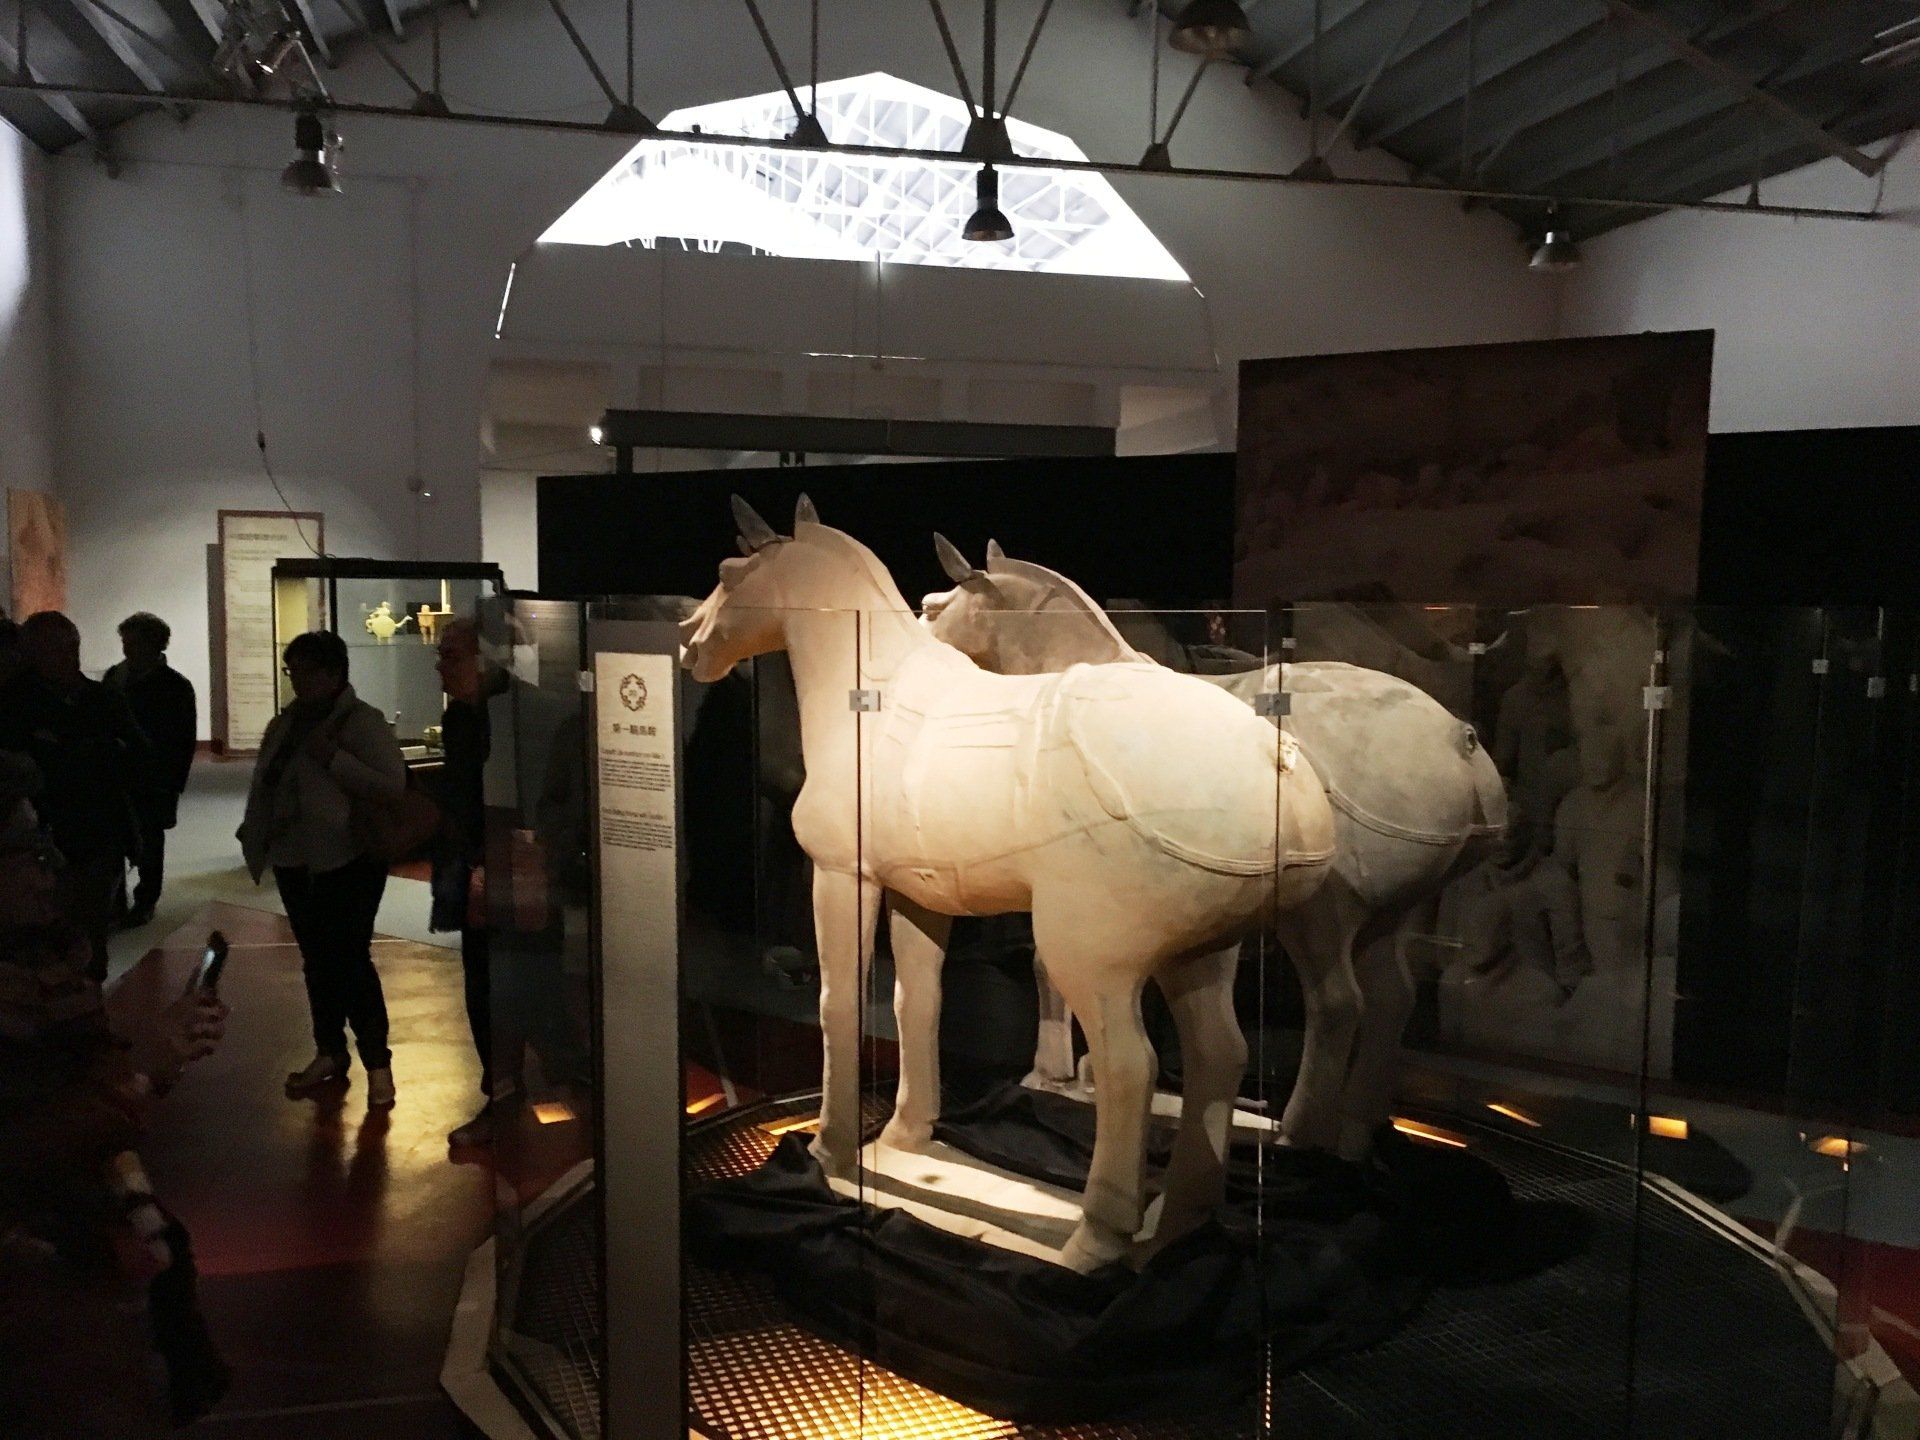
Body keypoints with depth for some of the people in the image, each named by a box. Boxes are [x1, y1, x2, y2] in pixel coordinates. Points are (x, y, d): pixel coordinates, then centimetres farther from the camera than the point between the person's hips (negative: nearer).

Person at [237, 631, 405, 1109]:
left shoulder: (363, 721, -10)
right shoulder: (285, 723, 12)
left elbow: (393, 786, -20)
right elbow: (264, 783, 18)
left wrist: (333, 757, -24)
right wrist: (254, 834, 5)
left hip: (349, 860, -7)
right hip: (295, 860, 7)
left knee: (349, 958, -8)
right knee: (316, 960, 14)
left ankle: (377, 1063, 3)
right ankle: (329, 1052, 27)